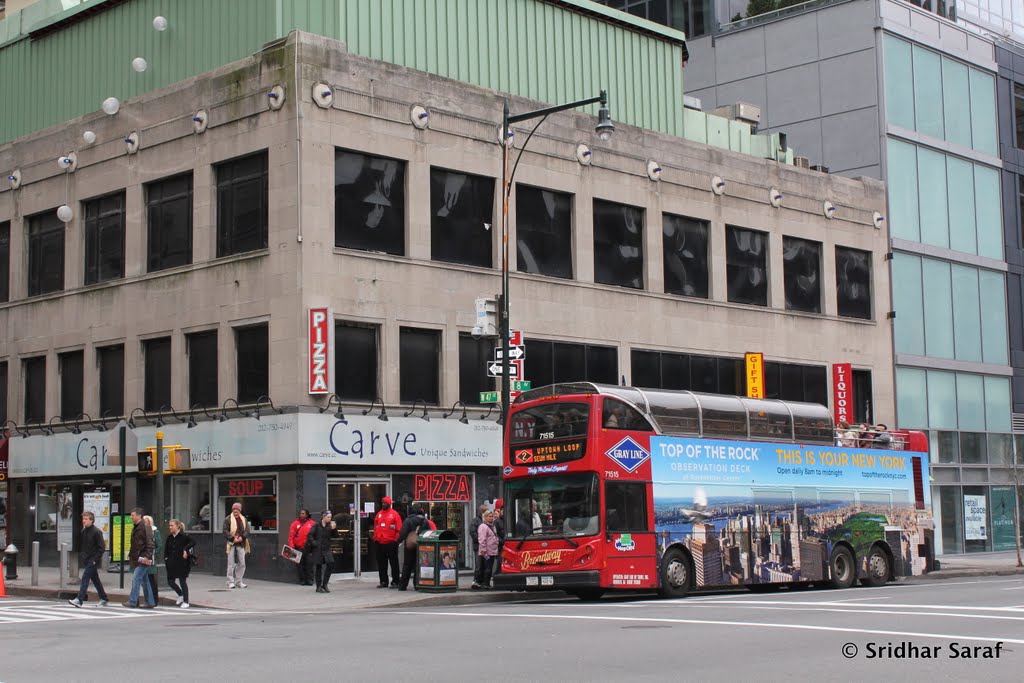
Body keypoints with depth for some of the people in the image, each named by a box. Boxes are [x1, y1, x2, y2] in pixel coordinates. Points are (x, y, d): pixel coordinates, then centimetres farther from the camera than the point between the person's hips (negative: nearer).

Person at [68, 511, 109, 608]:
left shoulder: (96, 532, -13)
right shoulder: (83, 531, 10)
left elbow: (102, 547, -14)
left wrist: (95, 559, -18)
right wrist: (81, 556, 10)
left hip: (93, 560, -8)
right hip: (86, 560, 8)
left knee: (85, 578, -14)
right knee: (95, 579, 12)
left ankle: (79, 600, -18)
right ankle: (104, 599, 20)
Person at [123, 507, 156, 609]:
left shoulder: (145, 527, -13)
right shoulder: (135, 527, 16)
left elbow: (150, 544, -18)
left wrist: (147, 556, -24)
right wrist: (131, 554, 17)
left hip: (143, 559, -9)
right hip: (137, 559, 9)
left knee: (136, 579, -12)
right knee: (144, 581, 11)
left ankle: (132, 602, -10)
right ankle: (150, 602, 16)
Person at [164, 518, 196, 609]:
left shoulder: (184, 536, -10)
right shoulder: (169, 537, 8)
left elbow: (193, 542, -18)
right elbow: (166, 550, 15)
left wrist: (186, 549, -23)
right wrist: (166, 559, 4)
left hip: (182, 563, -6)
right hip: (172, 564, 6)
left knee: (182, 581, -1)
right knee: (170, 581, 6)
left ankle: (186, 602, 10)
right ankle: (180, 594, 32)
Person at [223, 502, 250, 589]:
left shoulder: (243, 519, 11)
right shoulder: (228, 519, 0)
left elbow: (247, 530, 8)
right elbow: (225, 531, -6)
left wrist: (242, 537, -11)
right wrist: (232, 538, -17)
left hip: (241, 544, 4)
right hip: (231, 544, -4)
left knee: (242, 563, 5)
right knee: (231, 563, -2)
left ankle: (238, 581, 15)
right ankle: (230, 582, 3)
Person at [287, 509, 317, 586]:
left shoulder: (312, 524, 4)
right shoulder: (295, 524, 4)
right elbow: (291, 536, 1)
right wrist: (291, 547, -8)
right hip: (299, 548, 1)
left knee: (309, 563, -4)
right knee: (300, 565, 3)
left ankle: (309, 580, 2)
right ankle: (302, 580, 9)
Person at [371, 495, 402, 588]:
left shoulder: (394, 514, -2)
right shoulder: (379, 514, 12)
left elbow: (399, 529, -4)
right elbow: (375, 527, 17)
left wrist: (396, 539, -9)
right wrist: (375, 538, 8)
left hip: (391, 543, -5)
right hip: (380, 543, 5)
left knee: (394, 563, -2)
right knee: (381, 564, 8)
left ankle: (395, 582, 2)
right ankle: (383, 582, 15)